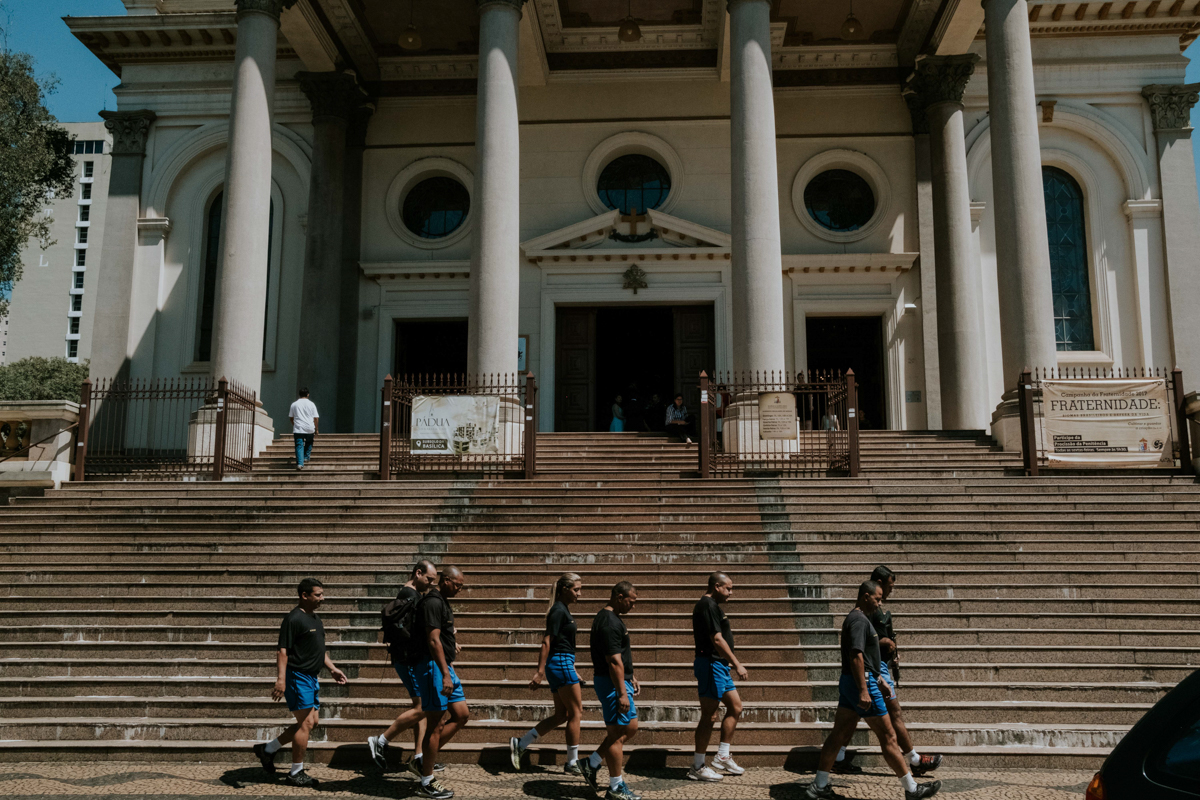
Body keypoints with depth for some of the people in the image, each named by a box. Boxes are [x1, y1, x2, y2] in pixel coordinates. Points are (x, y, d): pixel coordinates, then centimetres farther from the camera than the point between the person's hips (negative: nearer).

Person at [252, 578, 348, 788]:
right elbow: (283, 651, -18)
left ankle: (268, 749, 24)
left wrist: (332, 668, 18)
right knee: (306, 723, -7)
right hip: (298, 676, -10)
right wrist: (281, 678, -26)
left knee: (312, 722, 12)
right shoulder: (294, 619, -14)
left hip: (311, 677, 10)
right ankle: (296, 774, 5)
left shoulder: (315, 619, 16)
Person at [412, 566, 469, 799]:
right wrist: (445, 674, -25)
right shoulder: (432, 603, -16)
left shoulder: (442, 602, 16)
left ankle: (422, 760, 17)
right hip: (433, 666, -10)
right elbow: (433, 641, -23)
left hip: (444, 666, 10)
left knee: (462, 714, 10)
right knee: (435, 725, -3)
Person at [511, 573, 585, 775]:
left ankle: (520, 745, 11)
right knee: (575, 713, -2)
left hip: (562, 664, 10)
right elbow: (546, 642, -18)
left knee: (561, 715, 11)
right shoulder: (559, 611, -13)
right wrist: (540, 671, -21)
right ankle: (572, 763, 7)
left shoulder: (563, 610, 16)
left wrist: (573, 672, 26)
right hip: (561, 664, -10)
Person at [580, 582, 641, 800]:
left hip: (619, 681, 11)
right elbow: (614, 661, -24)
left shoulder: (605, 617, 14)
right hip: (613, 683, -11)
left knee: (630, 727, 16)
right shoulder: (611, 623, -21)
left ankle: (591, 764, 22)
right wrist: (622, 693, -24)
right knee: (617, 734, -2)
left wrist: (630, 678, 24)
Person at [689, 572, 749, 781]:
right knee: (709, 716, -5)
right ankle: (697, 767, 3)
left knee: (735, 707, 14)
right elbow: (717, 639, -24)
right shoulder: (708, 606, -17)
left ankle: (722, 758, 21)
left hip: (719, 665, 11)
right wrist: (737, 664, -24)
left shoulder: (713, 606, 17)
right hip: (711, 664, -11)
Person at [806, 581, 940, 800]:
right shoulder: (859, 620, -16)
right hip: (861, 683, -10)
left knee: (839, 735, 9)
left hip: (849, 683, 10)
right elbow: (856, 656, -24)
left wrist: (879, 681, 29)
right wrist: (863, 691, -27)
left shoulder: (853, 618, 17)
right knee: (887, 736, -1)